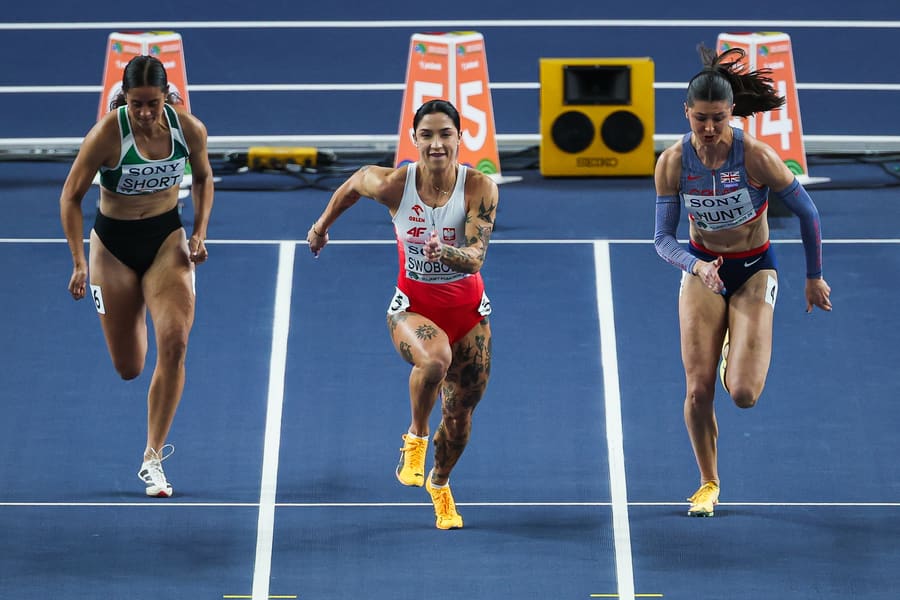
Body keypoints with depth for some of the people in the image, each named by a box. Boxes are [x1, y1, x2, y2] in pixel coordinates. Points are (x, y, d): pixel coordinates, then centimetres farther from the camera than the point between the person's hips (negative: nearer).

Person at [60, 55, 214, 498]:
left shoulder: (189, 129, -13)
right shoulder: (106, 134, -21)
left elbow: (203, 178, 9)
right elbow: (71, 197, -11)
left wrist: (199, 233, -2)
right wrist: (79, 263, -17)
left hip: (167, 237, 1)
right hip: (113, 243, -1)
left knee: (174, 343, -21)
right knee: (128, 368, 5)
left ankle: (153, 458, -10)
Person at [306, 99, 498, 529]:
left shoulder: (480, 188, -18)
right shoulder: (393, 184, -17)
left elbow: (475, 258, -24)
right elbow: (355, 182, 6)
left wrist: (444, 252, -45)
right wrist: (323, 224, 21)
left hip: (467, 311, 2)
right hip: (412, 308, -2)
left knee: (460, 414, 9)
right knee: (435, 358, -36)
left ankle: (440, 485, 41)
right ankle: (415, 439, -8)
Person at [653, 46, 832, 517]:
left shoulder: (757, 157, -22)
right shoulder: (672, 163, -15)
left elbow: (807, 213, -9)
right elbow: (663, 239, -10)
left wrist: (814, 278, 1)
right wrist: (696, 266, -31)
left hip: (754, 270, -2)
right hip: (701, 269, 2)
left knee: (743, 394, -14)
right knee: (699, 390, -6)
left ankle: (737, 353, 25)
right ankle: (708, 484, 17)